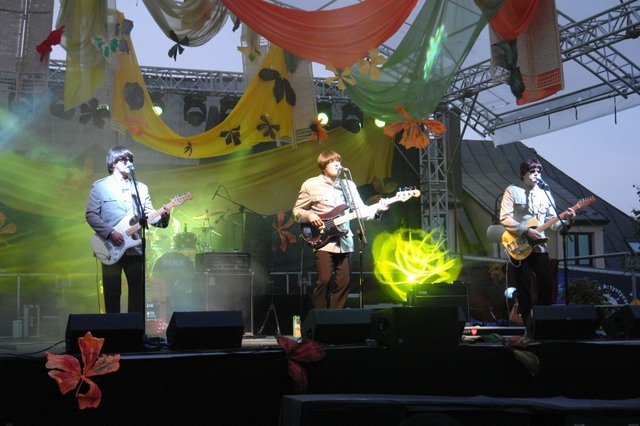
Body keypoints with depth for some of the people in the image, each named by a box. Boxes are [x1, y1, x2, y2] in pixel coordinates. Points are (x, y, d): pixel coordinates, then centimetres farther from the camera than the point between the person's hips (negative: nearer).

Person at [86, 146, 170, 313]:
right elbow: (91, 214, -5)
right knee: (112, 293, 2)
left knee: (138, 292, 5)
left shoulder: (141, 188, 13)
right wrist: (110, 232, -15)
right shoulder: (100, 186, 1)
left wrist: (162, 216, -15)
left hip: (135, 248, 4)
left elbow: (149, 215, 8)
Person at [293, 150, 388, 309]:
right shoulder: (310, 185, 1)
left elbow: (361, 210, 7)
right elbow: (297, 210, 6)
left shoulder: (349, 185, 13)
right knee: (323, 281, -11)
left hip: (344, 241, 5)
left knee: (344, 283, 4)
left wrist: (378, 207, -11)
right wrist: (309, 215, -15)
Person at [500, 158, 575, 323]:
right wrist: (527, 231, -18)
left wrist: (567, 221, -9)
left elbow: (552, 221, 11)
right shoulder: (512, 191, -2)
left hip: (539, 245, 4)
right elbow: (504, 218, -12)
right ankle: (528, 323, 7)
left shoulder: (545, 193, 12)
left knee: (546, 283, -2)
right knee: (524, 287, 0)